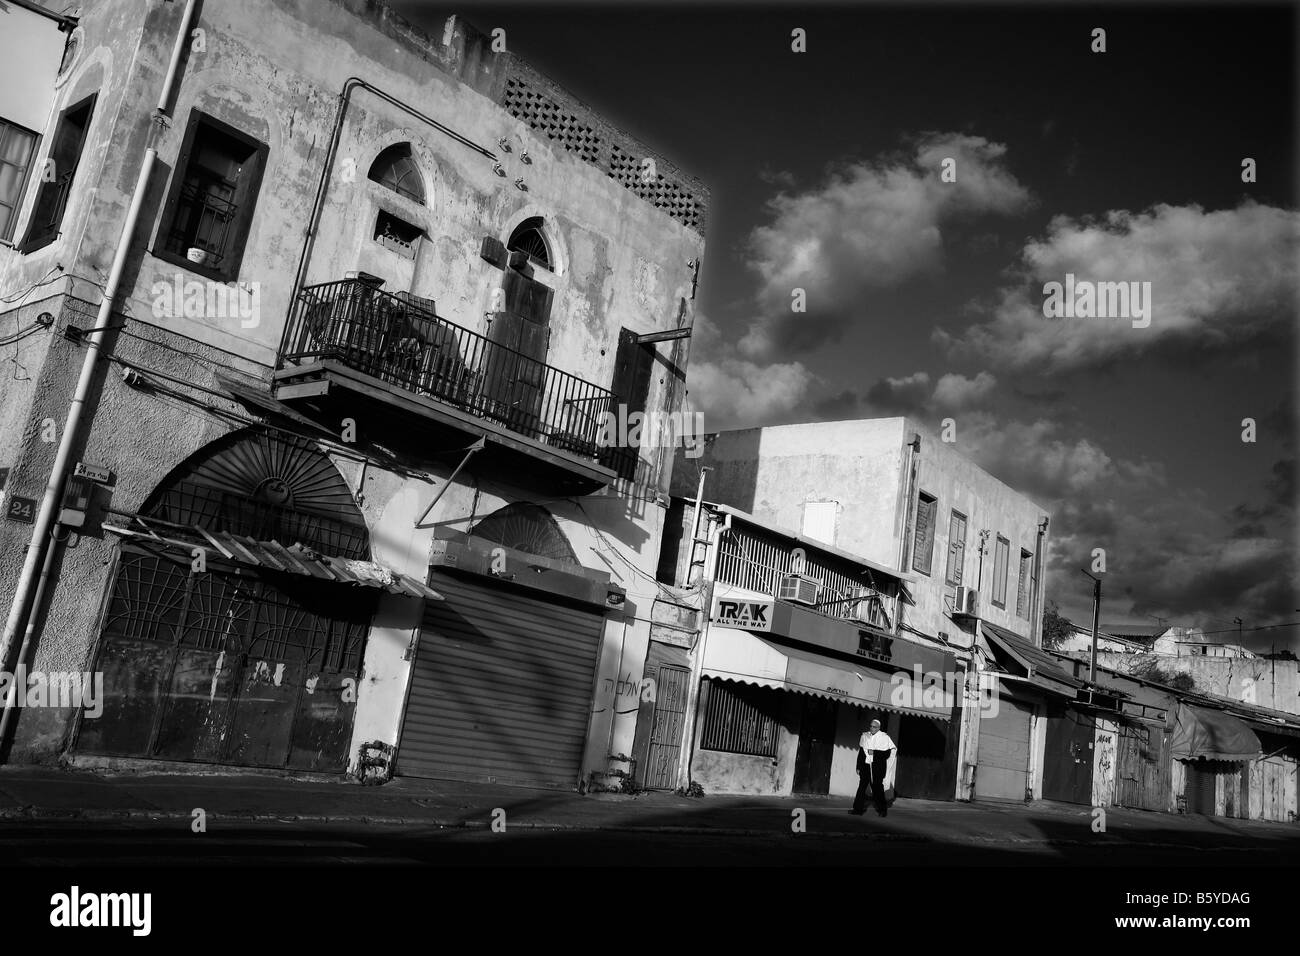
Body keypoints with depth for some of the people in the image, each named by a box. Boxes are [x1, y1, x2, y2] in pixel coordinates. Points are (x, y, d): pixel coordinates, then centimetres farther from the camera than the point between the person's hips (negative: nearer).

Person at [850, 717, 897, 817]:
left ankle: (882, 810, 13)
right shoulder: (865, 736, 8)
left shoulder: (884, 737, -4)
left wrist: (874, 752, -16)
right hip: (866, 766, 4)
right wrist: (858, 767, 11)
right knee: (862, 787, 0)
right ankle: (858, 809, 3)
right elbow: (860, 752, 12)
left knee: (877, 788, 0)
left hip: (878, 767, -4)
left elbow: (887, 753, -7)